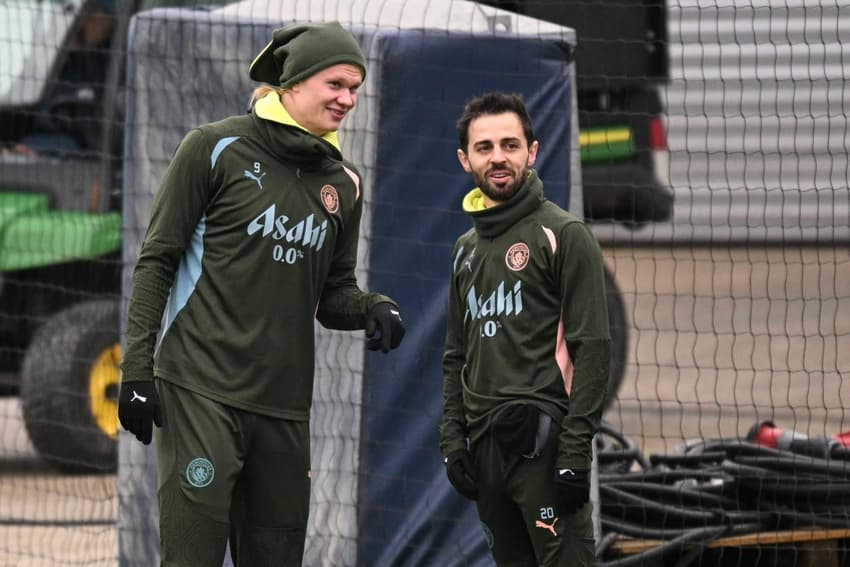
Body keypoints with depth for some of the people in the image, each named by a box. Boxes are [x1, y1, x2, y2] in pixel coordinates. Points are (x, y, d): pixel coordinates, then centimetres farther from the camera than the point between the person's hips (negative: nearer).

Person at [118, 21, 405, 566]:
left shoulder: (344, 183, 13)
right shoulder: (217, 149, -2)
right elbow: (157, 260, -1)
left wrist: (372, 308, -3)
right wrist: (137, 368, -8)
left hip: (285, 401, 5)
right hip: (202, 388, -5)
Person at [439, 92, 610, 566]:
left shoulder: (562, 234, -3)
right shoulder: (468, 248, 18)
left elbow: (592, 347, -10)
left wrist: (576, 450, -16)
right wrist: (453, 438, 10)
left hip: (544, 444, -7)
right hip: (484, 447, 7)